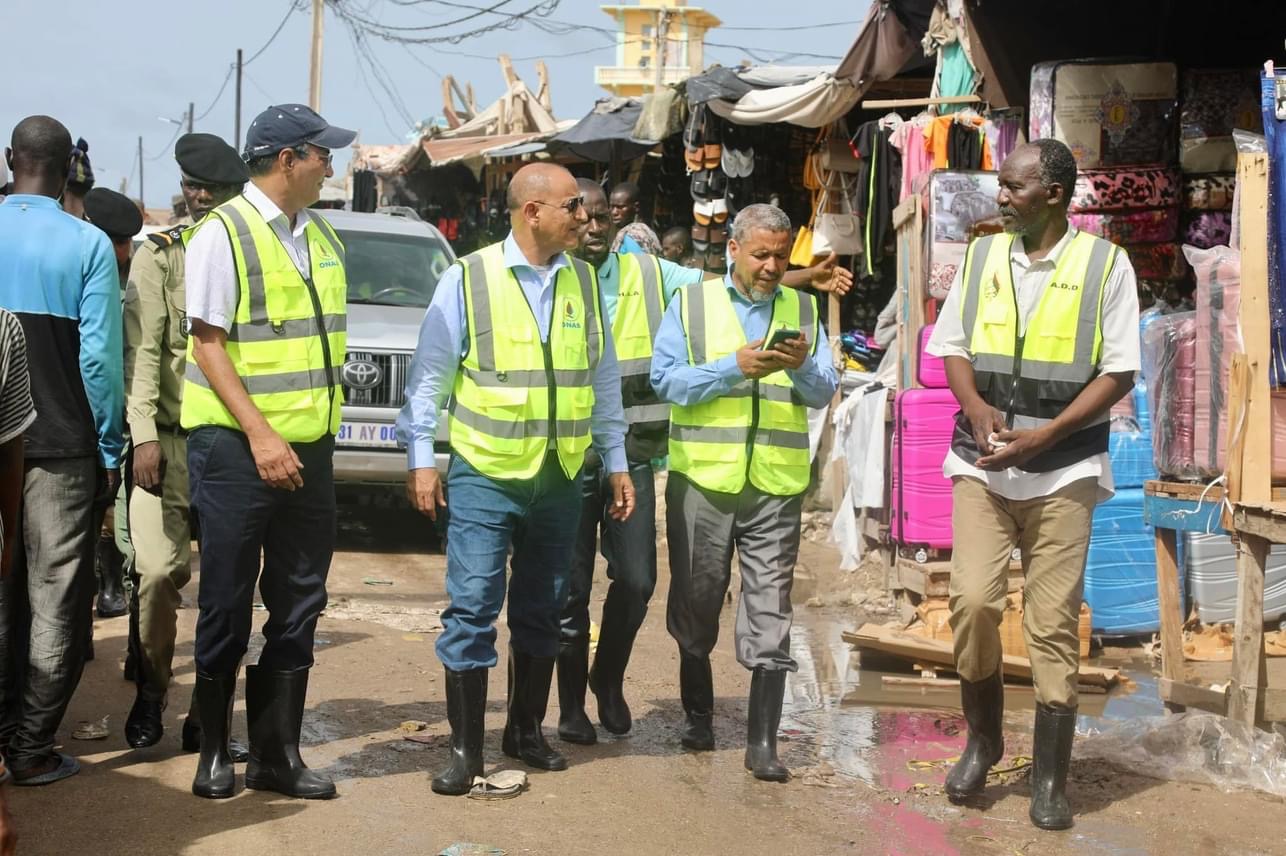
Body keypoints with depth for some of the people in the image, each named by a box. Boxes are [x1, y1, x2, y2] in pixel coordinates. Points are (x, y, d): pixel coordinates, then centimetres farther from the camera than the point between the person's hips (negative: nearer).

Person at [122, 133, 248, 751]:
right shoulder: (158, 254, 4)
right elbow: (142, 350, -2)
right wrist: (144, 435, -11)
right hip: (171, 439, -2)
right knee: (158, 571, -8)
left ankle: (207, 716, 13)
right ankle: (149, 694, 15)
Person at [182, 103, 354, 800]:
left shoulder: (321, 237, 11)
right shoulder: (224, 234, -9)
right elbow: (208, 344, -13)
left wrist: (317, 430, 11)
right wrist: (260, 435, -19)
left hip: (308, 445, 6)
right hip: (237, 445, -6)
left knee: (299, 602, 8)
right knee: (228, 602, 4)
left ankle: (277, 752, 18)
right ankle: (214, 749, 19)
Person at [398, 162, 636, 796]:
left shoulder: (584, 282, 8)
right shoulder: (468, 278, -5)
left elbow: (603, 380, 14)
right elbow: (430, 375, -2)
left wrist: (615, 463, 13)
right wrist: (420, 458, -6)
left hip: (560, 480, 5)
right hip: (483, 475, -4)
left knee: (541, 612, 14)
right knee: (472, 608, -4)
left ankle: (525, 732, 29)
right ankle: (465, 750, 7)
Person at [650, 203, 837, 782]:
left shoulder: (802, 310, 13)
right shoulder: (692, 304, 6)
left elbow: (825, 392, 7)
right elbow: (665, 380, -6)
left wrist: (802, 366, -14)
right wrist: (734, 367, -17)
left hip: (777, 483, 1)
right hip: (702, 477, -1)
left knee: (770, 610, -2)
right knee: (697, 602, 10)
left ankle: (762, 740, 1)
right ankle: (697, 714, 29)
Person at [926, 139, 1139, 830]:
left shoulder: (1105, 264, -3)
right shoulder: (980, 256, 7)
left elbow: (1118, 372, -4)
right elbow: (951, 346, 11)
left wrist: (1043, 436, -15)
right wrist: (977, 408, -10)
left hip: (1062, 469, -2)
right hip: (981, 463, 3)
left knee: (1052, 623, 0)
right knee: (972, 600, -8)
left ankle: (1050, 780, 13)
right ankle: (983, 740, 17)